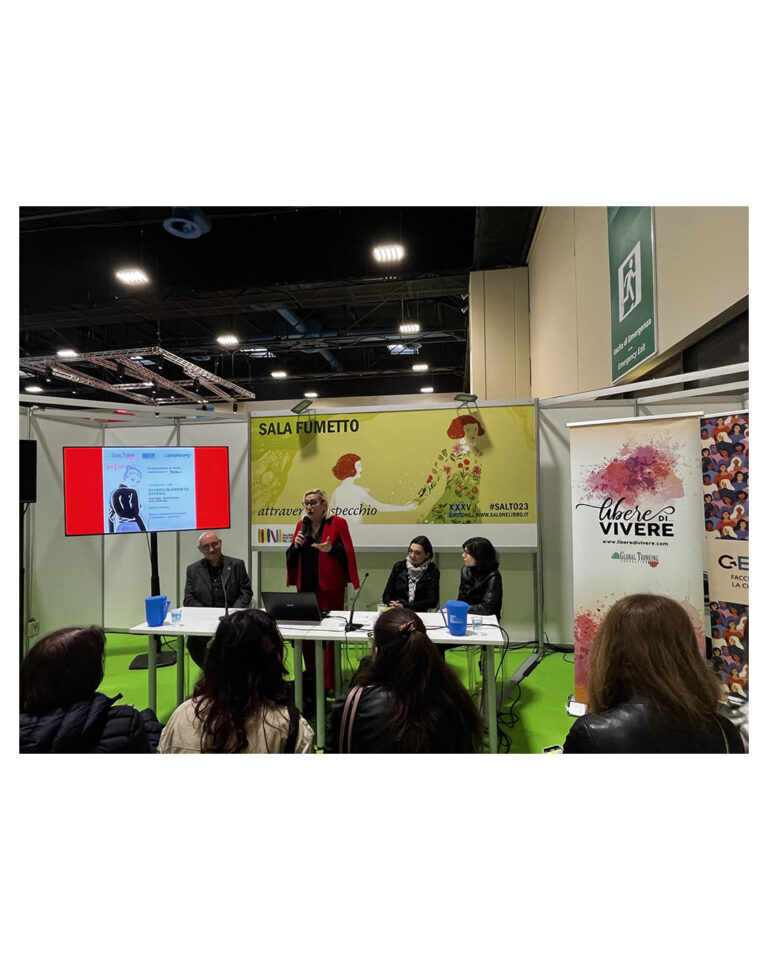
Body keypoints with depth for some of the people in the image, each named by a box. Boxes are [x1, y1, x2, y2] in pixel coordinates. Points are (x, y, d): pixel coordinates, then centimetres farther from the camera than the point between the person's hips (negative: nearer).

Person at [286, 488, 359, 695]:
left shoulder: (337, 523, -3)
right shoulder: (301, 525, 12)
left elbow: (347, 553, -5)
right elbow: (291, 559, 15)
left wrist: (331, 549, -23)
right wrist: (295, 545, -5)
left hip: (329, 587, -5)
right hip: (305, 586, 5)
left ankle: (327, 684, 6)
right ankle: (311, 682, 23)